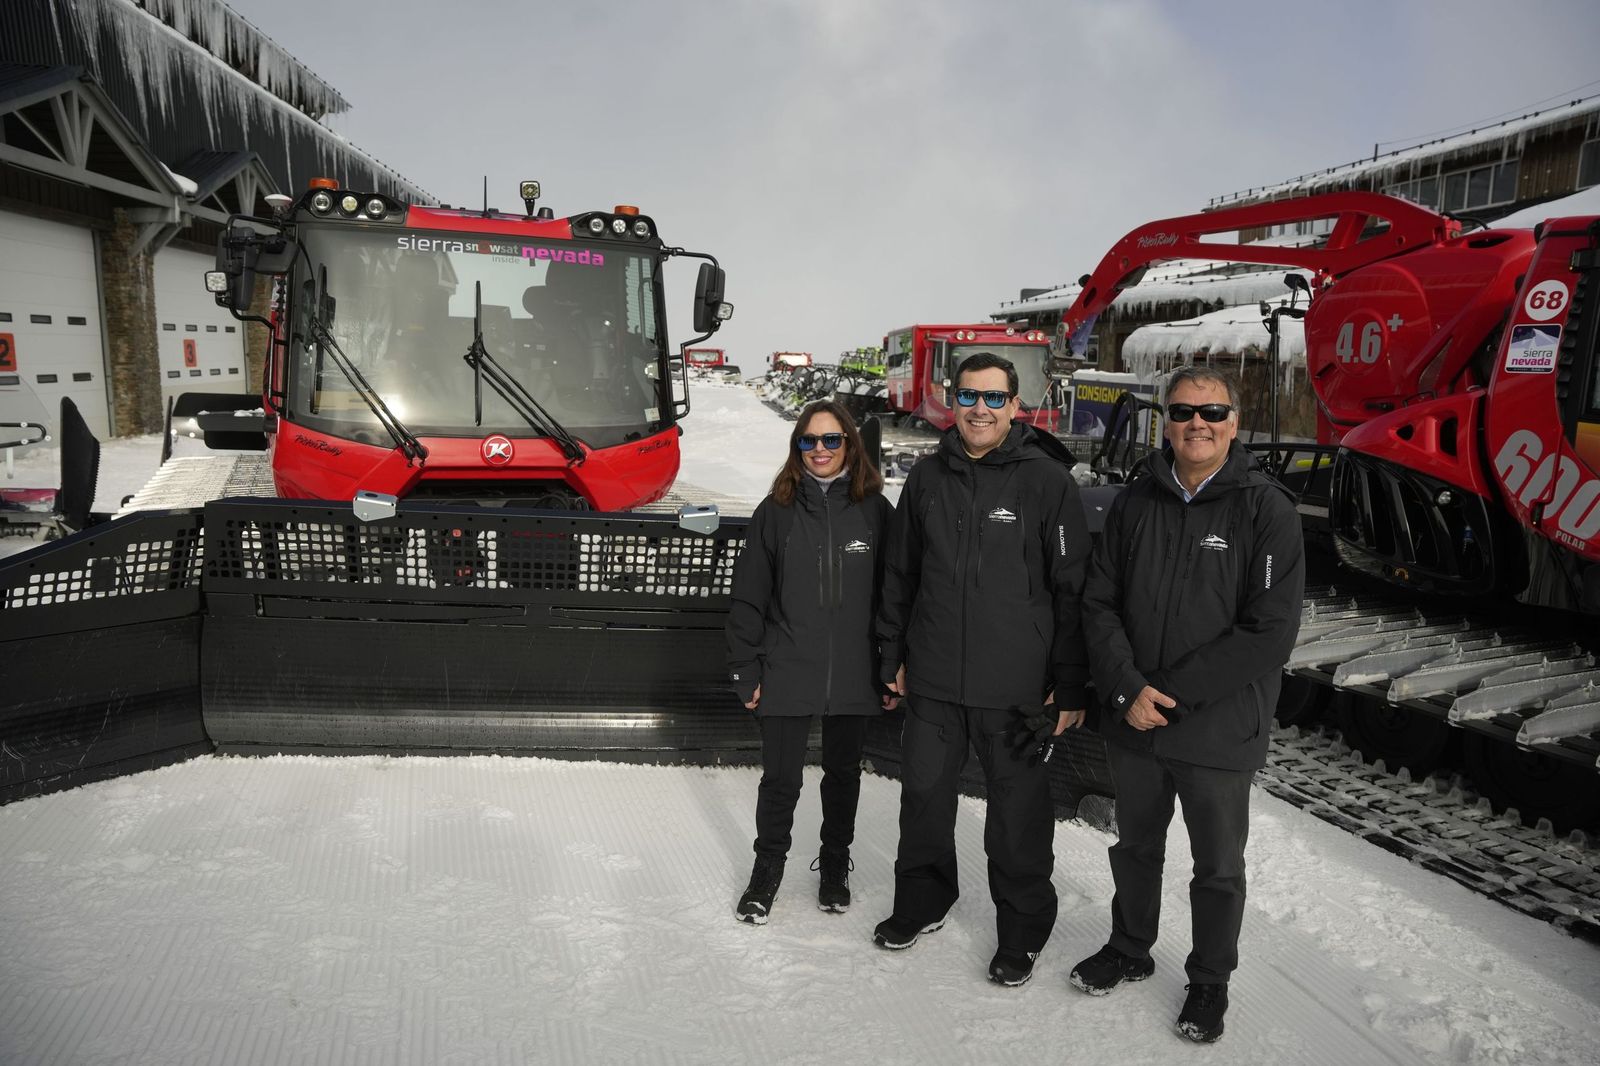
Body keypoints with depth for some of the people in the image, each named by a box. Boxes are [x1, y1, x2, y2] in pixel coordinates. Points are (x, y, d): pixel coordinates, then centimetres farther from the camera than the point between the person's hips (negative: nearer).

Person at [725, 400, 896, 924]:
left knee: (843, 772, 16)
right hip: (787, 673, -1)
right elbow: (748, 596, 0)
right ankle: (767, 869, 28)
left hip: (854, 674, 1)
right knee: (780, 778, 6)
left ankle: (834, 865, 37)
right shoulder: (776, 511, -2)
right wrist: (746, 671, -2)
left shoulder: (875, 510, -2)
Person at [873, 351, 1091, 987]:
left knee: (1018, 813, 8)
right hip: (932, 682, 4)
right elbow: (900, 573, 14)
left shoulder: (1047, 480, -7)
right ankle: (923, 901, 39)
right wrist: (892, 655, 13)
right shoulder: (927, 477, 6)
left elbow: (1073, 589, -7)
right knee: (924, 796, 16)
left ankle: (1022, 930, 28)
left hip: (1016, 689, -4)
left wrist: (1070, 686, -8)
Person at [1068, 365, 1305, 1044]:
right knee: (1135, 848, 21)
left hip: (1219, 729, -3)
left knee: (1218, 869, 14)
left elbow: (1270, 632, -16)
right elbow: (1099, 604, 1)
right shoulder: (1135, 503, 1)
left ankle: (1210, 980, 35)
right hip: (1132, 726, 4)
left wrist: (1171, 691, -18)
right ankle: (1129, 950, 43)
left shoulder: (1266, 510, -11)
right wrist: (1128, 689, -14)